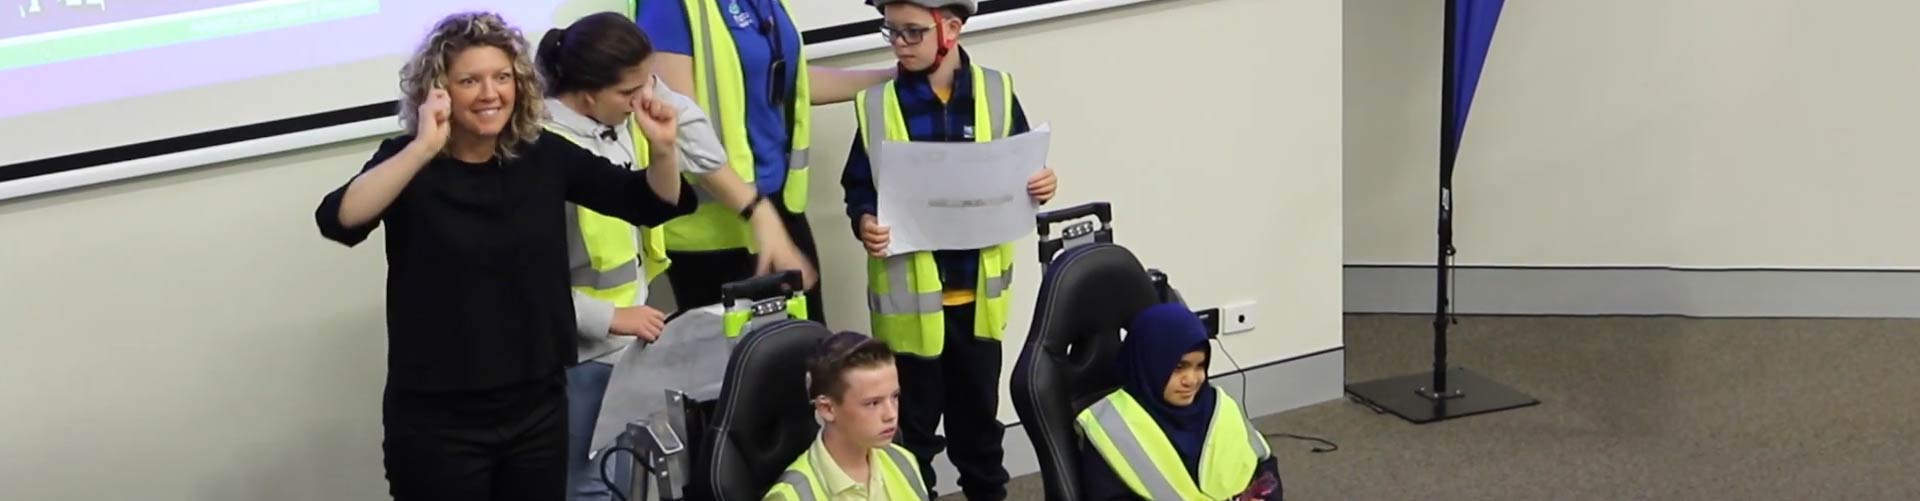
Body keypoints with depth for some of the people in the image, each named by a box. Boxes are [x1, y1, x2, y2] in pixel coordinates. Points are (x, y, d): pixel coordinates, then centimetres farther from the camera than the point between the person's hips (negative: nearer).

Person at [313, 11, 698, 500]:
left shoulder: (542, 154, 1)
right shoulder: (409, 163, -9)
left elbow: (652, 203, 7)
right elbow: (338, 220, -28)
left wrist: (663, 149, -13)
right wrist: (423, 149, -36)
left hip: (538, 406, 4)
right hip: (438, 419, -4)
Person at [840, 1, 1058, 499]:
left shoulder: (996, 92, -3)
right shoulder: (876, 105, -4)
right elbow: (858, 186, -1)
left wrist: (1040, 185, -15)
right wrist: (864, 221, -20)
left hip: (978, 289, 1)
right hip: (910, 294, -1)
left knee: (978, 410, 16)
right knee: (913, 419, 7)